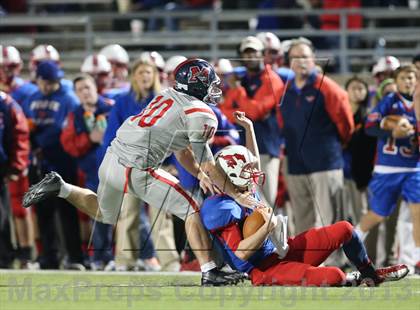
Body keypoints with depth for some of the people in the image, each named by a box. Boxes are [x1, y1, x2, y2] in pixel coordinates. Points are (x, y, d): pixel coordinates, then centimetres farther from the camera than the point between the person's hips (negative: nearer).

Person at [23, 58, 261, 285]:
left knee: (104, 213, 33)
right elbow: (208, 165, -5)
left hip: (113, 158, 8)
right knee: (192, 211, -1)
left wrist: (200, 175, 20)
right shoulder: (199, 114, -8)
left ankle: (60, 187, 20)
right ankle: (209, 273, -6)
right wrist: (237, 195, 4)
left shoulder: (168, 96, 17)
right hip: (136, 171, -8)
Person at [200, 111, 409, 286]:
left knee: (343, 229, 12)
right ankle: (353, 282, 6)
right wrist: (269, 226, -28)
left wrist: (248, 127, 26)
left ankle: (370, 275, 33)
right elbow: (241, 253, -27)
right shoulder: (220, 208, -19)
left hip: (282, 251, 11)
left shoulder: (244, 190, 11)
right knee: (332, 277, -30)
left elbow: (253, 161, 33)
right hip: (264, 272, -11)